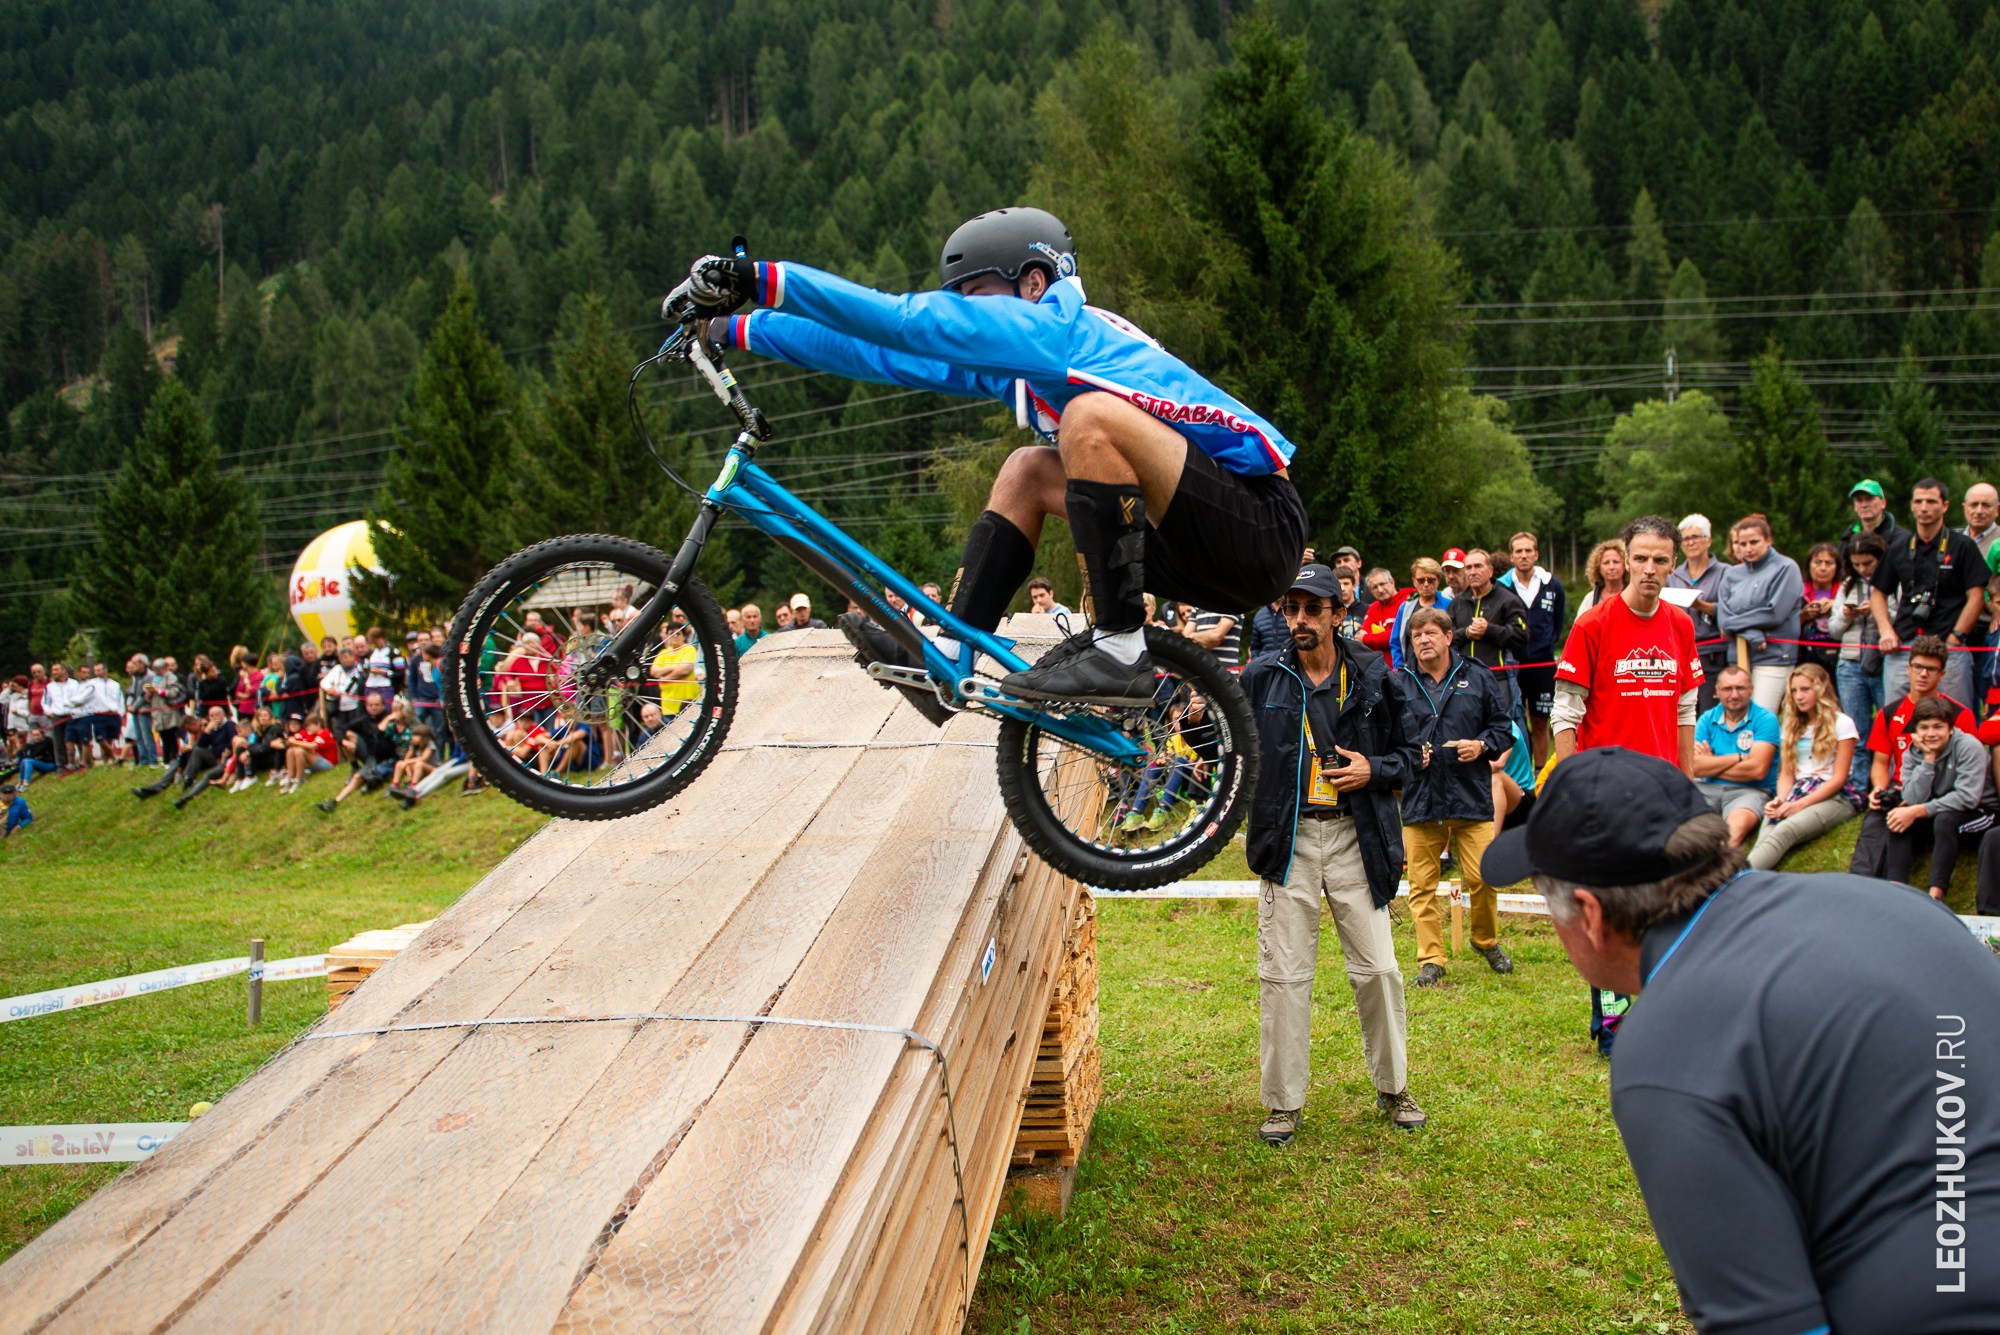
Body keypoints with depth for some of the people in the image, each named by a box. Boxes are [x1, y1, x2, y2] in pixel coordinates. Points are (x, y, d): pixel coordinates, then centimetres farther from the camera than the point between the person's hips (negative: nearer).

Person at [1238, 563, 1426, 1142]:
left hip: (1355, 837, 0)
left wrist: (1374, 770, -8)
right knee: (1284, 974, 3)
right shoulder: (1261, 678, 2)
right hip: (1288, 838, 0)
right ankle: (1284, 1101, 15)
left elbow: (1406, 754, 11)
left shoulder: (1372, 677, 4)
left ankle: (1393, 1087, 25)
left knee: (1378, 969, 5)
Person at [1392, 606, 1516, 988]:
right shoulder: (1398, 683, 5)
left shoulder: (1477, 677, 6)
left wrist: (1483, 745, -7)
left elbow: (1504, 726, 11)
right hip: (1418, 797, 0)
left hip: (1471, 796, 0)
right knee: (1422, 885, 3)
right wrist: (1407, 758, -6)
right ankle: (1430, 959, 13)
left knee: (1482, 877, -1)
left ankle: (1486, 941, 26)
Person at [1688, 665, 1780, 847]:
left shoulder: (1765, 719, -2)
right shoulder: (1707, 720, 9)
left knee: (1739, 823, -38)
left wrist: (1712, 765, -2)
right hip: (1708, 788, 3)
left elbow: (1757, 769, -14)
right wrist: (1739, 758, -8)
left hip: (1751, 790, -3)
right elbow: (1694, 767, -5)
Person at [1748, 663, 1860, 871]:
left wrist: (1802, 804, -15)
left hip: (1836, 797, -5)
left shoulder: (1841, 724, 3)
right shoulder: (1790, 726, 20)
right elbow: (1786, 773, 13)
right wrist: (1780, 799, -9)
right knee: (1768, 829, -33)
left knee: (1785, 831, -36)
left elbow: (1839, 778, -4)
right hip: (1798, 792, 5)